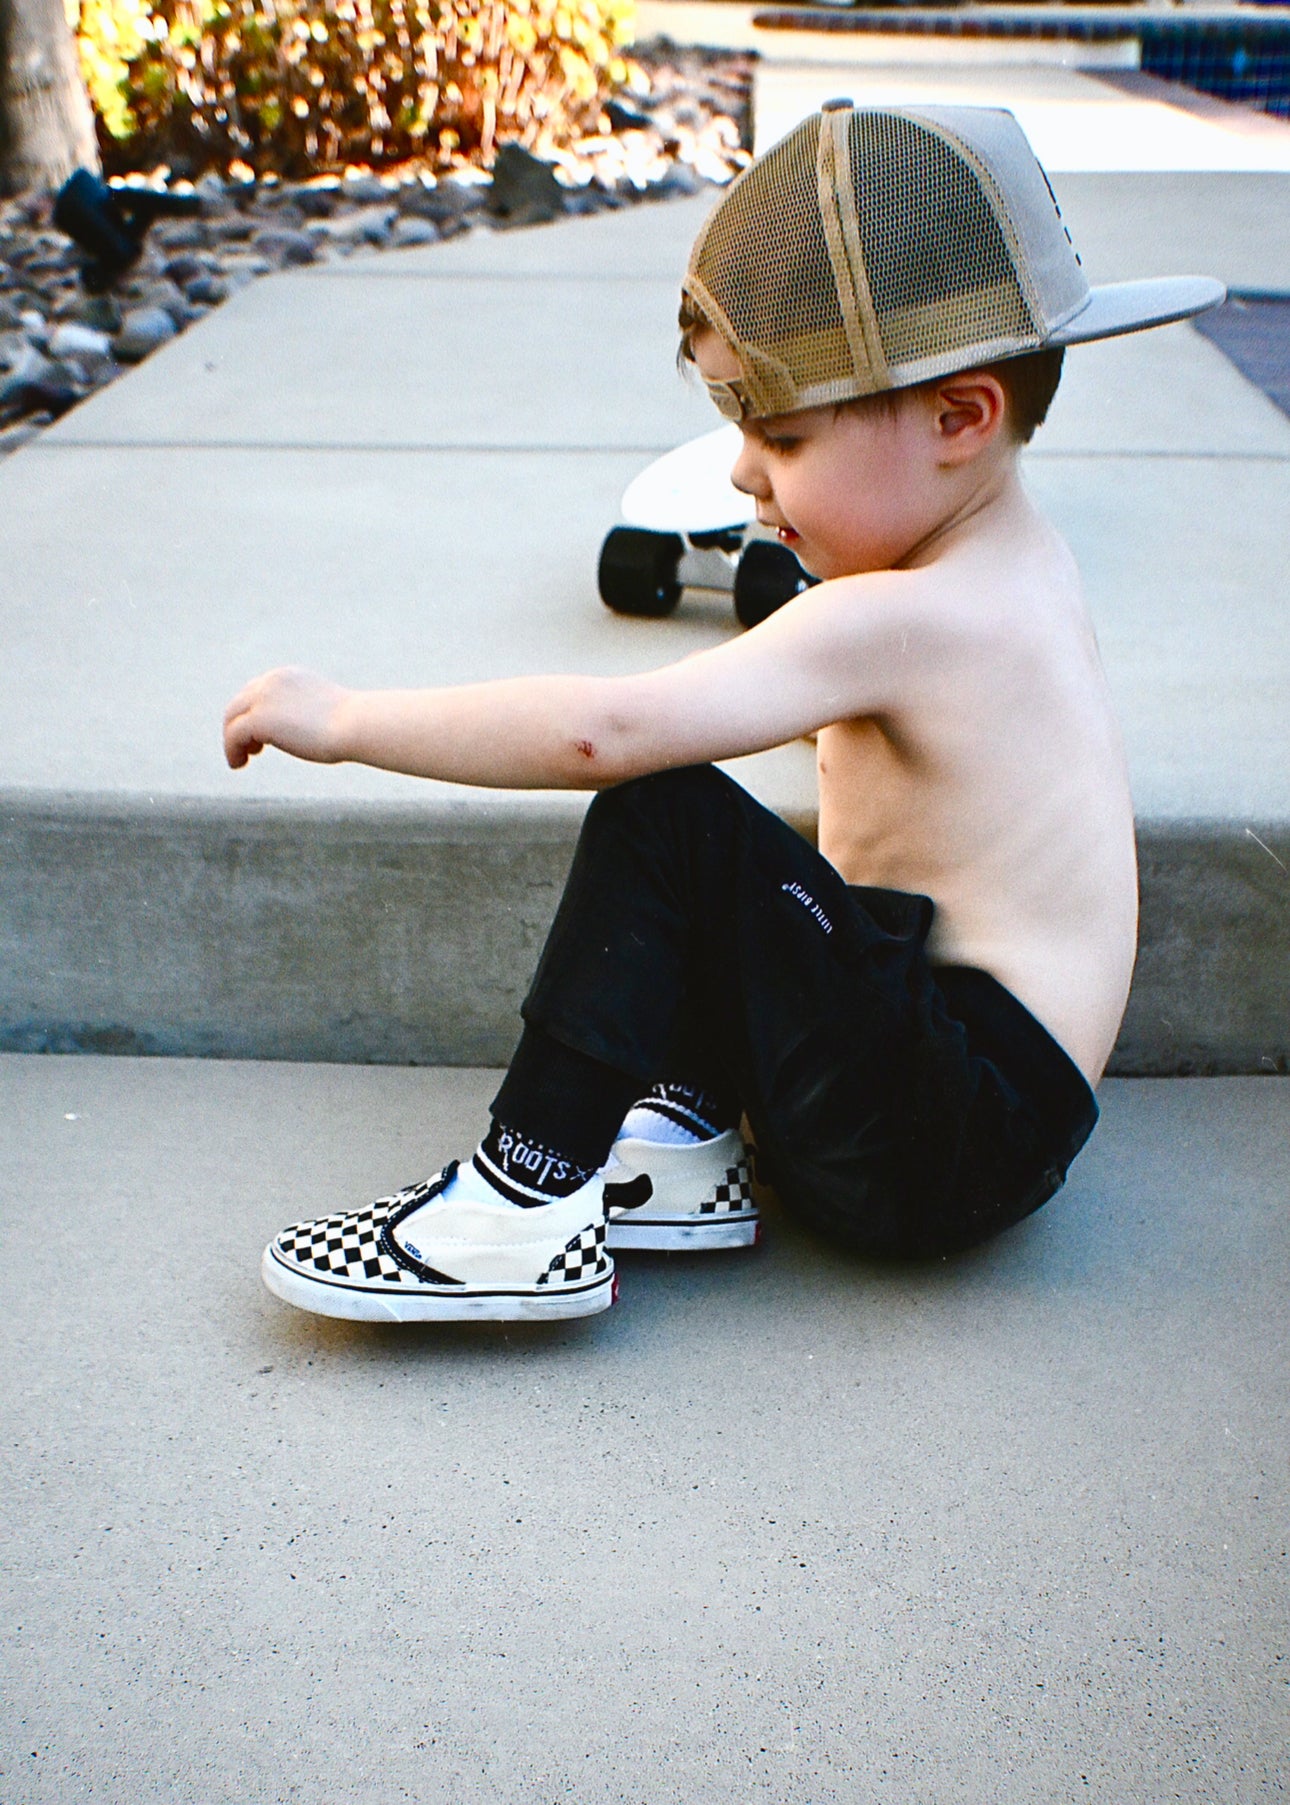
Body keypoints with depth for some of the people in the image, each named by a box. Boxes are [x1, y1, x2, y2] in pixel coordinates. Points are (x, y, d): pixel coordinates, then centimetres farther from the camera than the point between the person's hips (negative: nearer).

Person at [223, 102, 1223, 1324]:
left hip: (952, 1145, -10)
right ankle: (686, 1140, 7)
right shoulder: (1016, 562, 9)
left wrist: (343, 720, -19)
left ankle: (526, 1204, -15)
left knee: (667, 819, -20)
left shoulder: (900, 618, -20)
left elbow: (604, 732, -27)